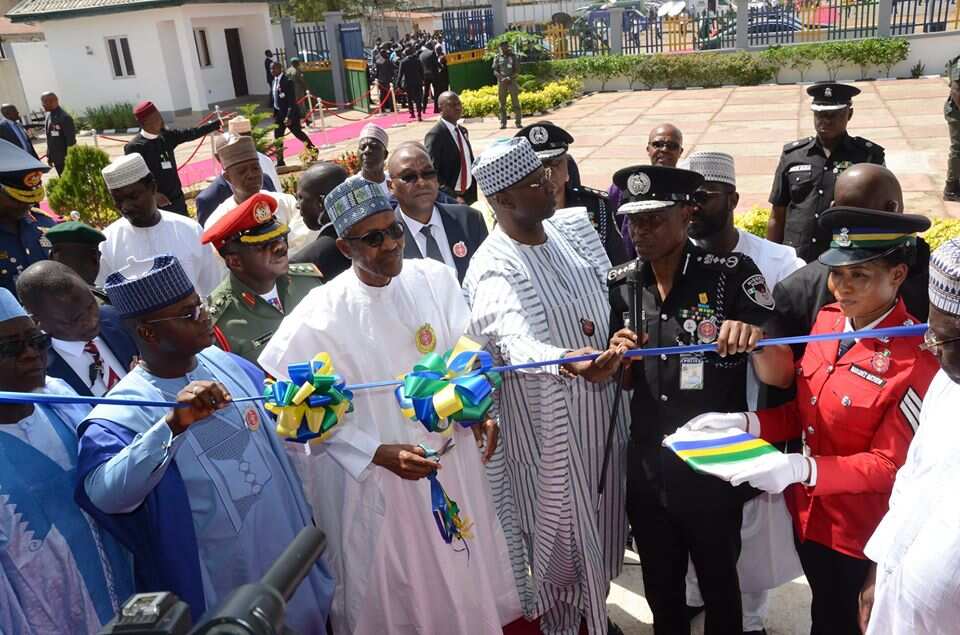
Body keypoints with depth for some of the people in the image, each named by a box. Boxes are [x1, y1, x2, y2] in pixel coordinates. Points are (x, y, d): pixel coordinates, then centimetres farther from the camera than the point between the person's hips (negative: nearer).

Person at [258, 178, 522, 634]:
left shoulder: (434, 278, -7)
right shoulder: (322, 314, -18)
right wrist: (382, 453, -19)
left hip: (452, 453, 4)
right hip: (375, 477, -3)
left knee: (464, 570, 22)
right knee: (393, 587, 16)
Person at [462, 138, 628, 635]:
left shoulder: (570, 227, 0)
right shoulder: (494, 269, -23)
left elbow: (604, 300, 14)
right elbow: (515, 340, -41)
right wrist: (569, 362, -58)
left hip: (598, 407, 7)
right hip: (546, 422, -7)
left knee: (600, 516, 22)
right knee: (559, 524, 11)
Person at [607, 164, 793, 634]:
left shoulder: (732, 275, -15)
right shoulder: (622, 283, -2)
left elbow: (779, 377, -16)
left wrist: (756, 342, -37)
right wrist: (621, 359, -13)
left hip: (714, 468, -3)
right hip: (646, 467, 4)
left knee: (719, 587, 19)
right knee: (660, 588, 22)